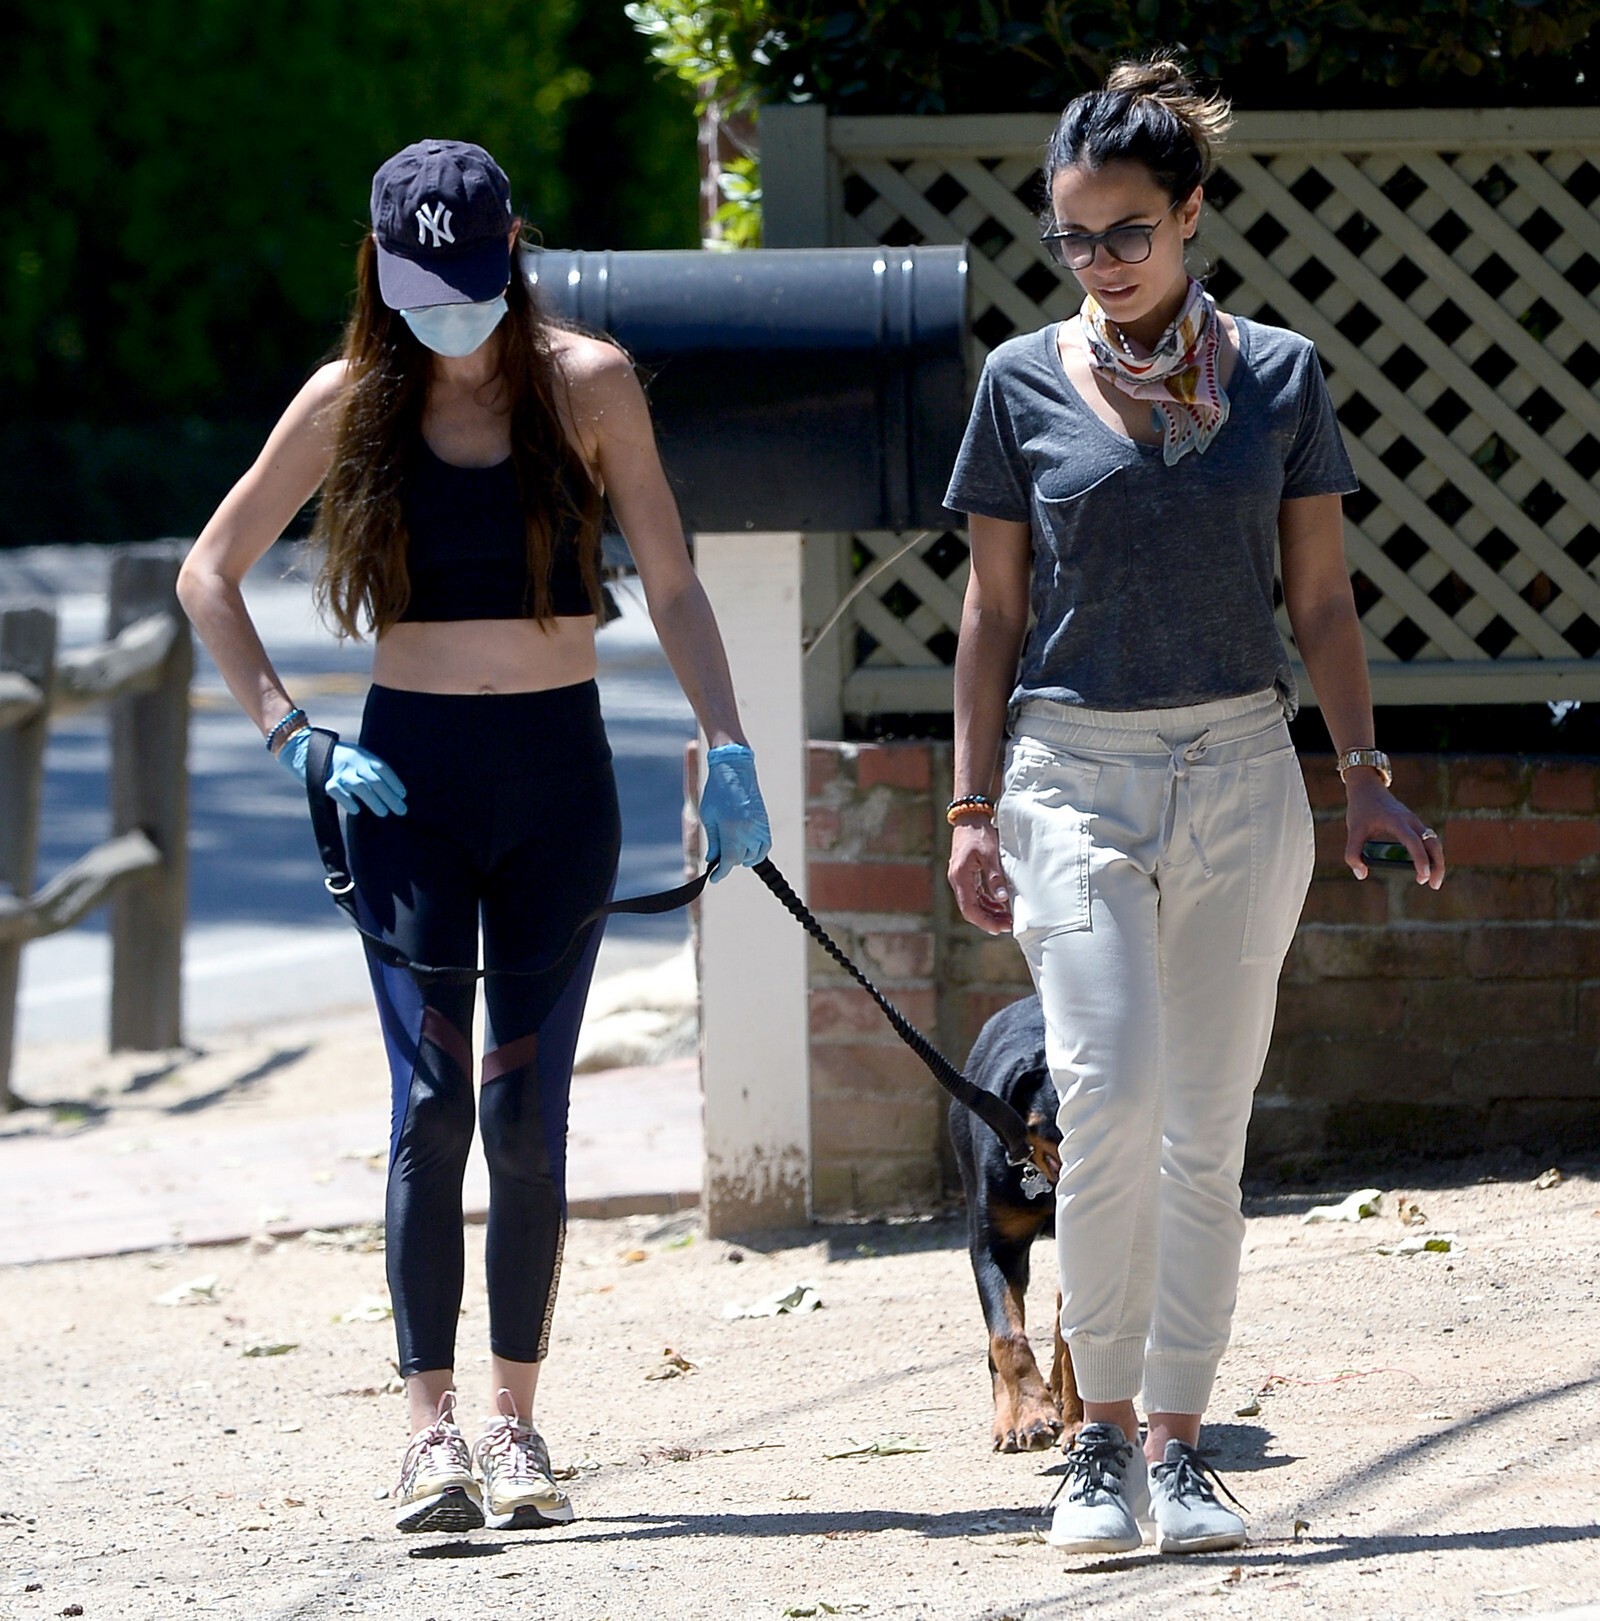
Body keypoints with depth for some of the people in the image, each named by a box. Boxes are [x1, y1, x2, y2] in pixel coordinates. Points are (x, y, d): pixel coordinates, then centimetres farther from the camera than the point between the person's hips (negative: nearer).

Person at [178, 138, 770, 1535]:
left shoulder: (587, 386, 0)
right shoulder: (350, 404, 2)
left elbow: (673, 584, 2)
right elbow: (210, 575, 10)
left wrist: (727, 746, -10)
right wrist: (288, 734, 0)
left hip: (557, 768, 0)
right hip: (410, 774, 0)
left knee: (527, 1111, -1)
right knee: (433, 1099, -10)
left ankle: (517, 1421, 8)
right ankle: (433, 1427, -12)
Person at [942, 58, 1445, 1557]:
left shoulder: (1276, 375, 4)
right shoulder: (1026, 383, 3)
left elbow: (1322, 600, 9)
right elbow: (993, 611, 7)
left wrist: (1366, 780, 2)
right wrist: (973, 806, 3)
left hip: (1241, 770, 1)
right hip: (1075, 772, -1)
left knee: (1208, 1124, 2)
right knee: (1110, 1097, -16)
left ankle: (1175, 1444, 9)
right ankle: (1101, 1435, -3)